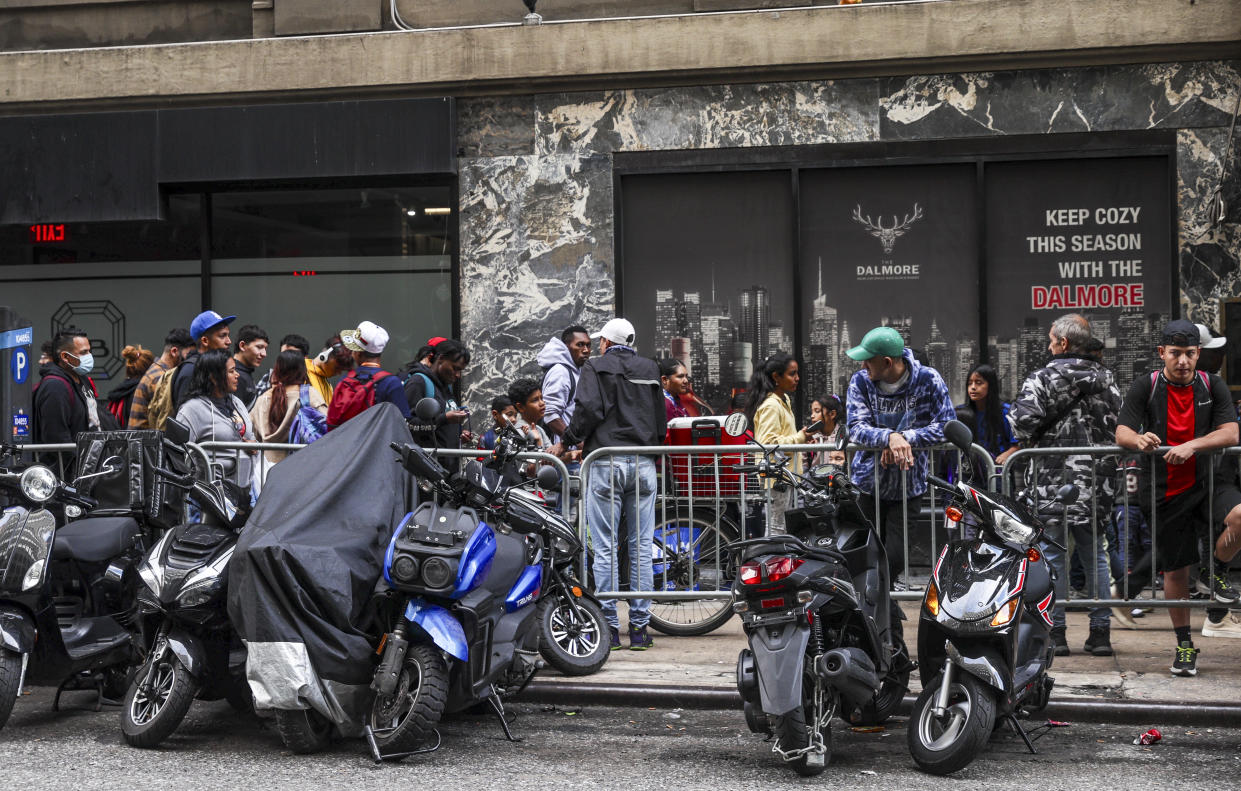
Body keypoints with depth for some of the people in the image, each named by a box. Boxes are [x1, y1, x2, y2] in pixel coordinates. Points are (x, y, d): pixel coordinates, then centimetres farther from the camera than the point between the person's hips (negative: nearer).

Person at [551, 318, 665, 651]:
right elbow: (661, 418, 17)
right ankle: (639, 626, 6)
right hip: (644, 464, 4)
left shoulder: (596, 367, 1)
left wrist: (565, 441, 0)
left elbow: (588, 409, -11)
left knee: (605, 548, -1)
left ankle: (608, 626, 0)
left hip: (606, 462, -4)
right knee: (641, 546, 5)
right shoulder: (650, 369, 15)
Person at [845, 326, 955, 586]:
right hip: (868, 484, 1)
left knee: (895, 559, -3)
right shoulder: (860, 382, -4)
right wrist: (891, 437, -34)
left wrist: (904, 438, -23)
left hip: (909, 486, -1)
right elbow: (856, 427, -15)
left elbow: (946, 425, -12)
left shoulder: (928, 380, -8)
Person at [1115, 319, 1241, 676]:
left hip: (1207, 483, 1)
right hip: (1166, 493, -1)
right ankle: (1184, 645, 23)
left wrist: (1192, 445, -26)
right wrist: (1139, 440, -35)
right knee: (1176, 571, 5)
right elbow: (1122, 433, -11)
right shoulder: (1145, 387, -2)